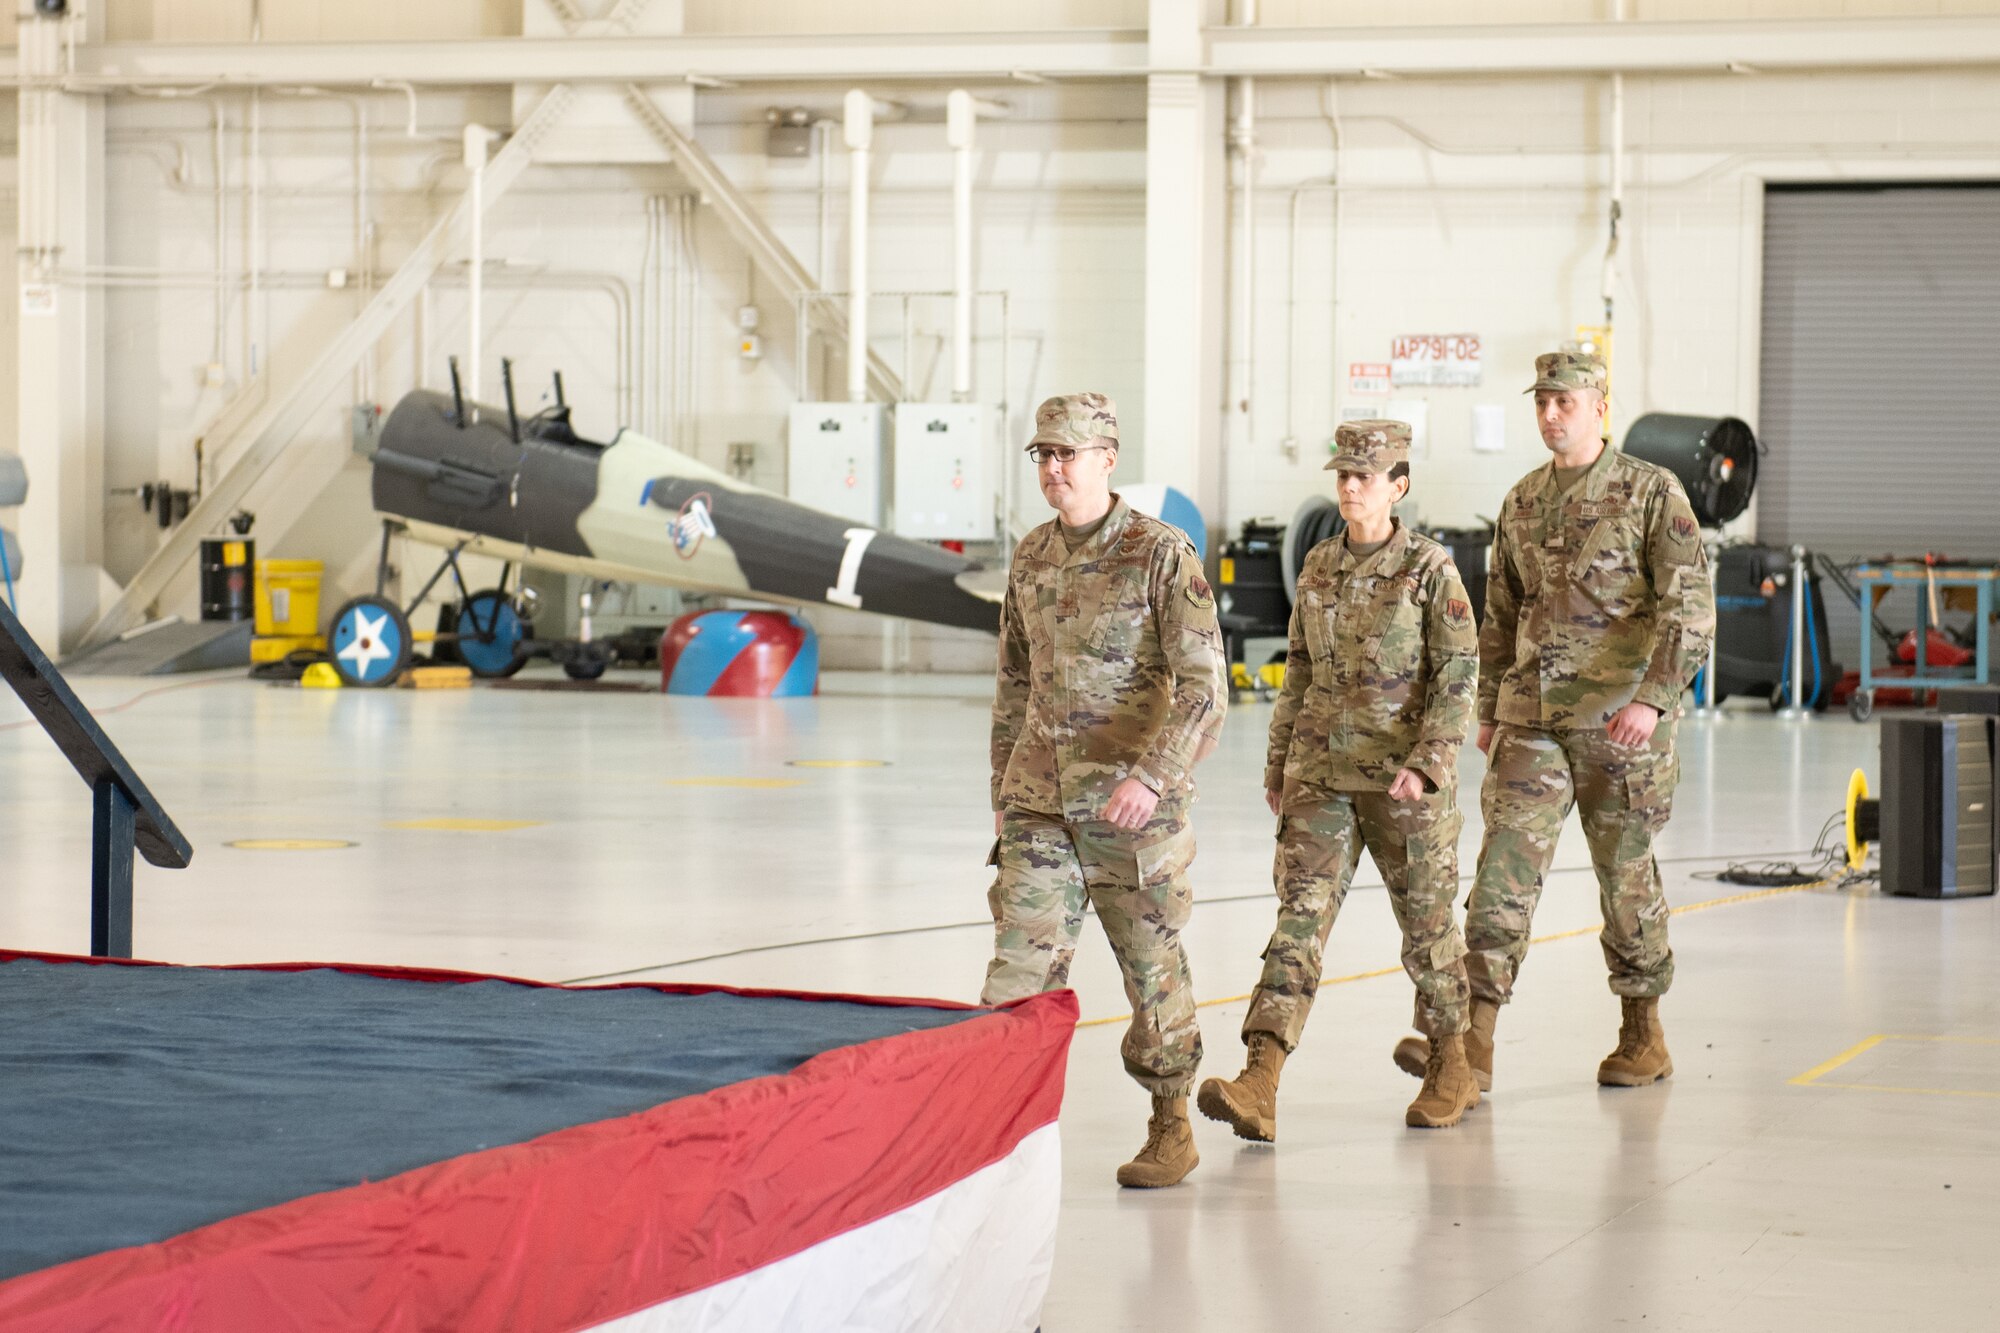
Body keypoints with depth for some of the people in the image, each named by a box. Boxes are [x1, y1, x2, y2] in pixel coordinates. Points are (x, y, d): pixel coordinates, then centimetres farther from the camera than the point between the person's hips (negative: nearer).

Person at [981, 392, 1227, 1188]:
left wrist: (1152, 775, -25)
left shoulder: (1161, 555, -9)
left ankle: (1171, 1124, 21)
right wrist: (1002, 787, 19)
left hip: (1132, 802, -4)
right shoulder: (1031, 558, 9)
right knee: (1020, 959, -5)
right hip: (1040, 800, 5)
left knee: (1152, 965, 7)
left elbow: (1205, 687, -14)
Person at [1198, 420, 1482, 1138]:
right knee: (1301, 912, -6)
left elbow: (1459, 674, -9)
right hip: (1322, 769, 4)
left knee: (1426, 918, 9)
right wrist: (1279, 764, 15)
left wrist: (1427, 763, -19)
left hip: (1403, 776, -4)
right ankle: (1260, 1085, -16)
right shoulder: (1320, 566, 8)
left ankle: (1452, 1068, 27)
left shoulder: (1431, 569, -7)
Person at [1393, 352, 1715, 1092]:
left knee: (1626, 874, 7)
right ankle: (1473, 1042, -12)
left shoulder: (1653, 493, -5)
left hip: (1621, 720, -4)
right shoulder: (1522, 503, 12)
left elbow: (1690, 607, -11)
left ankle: (1644, 1036, 22)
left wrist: (1652, 697, -21)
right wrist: (1489, 710, 18)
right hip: (1533, 719, 4)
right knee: (1503, 868, -8)